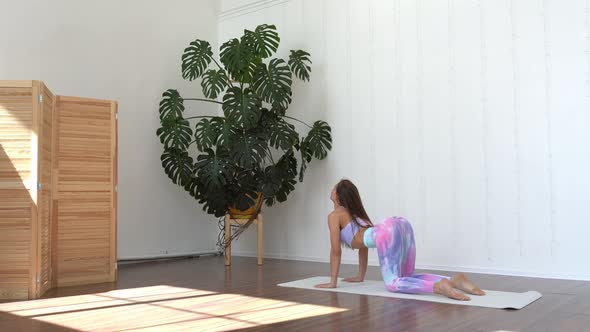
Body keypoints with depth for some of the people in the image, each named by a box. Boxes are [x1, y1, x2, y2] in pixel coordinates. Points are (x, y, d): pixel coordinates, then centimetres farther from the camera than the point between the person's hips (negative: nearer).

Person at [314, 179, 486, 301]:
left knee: (393, 283, -8)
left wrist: (332, 282, 20)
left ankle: (439, 286, -31)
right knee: (406, 278, 15)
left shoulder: (334, 216, 17)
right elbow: (363, 244, 43)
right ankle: (454, 280, -5)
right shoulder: (356, 212, 39)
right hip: (402, 224, 8)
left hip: (388, 232, -8)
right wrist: (360, 276, 47)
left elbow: (336, 250, 14)